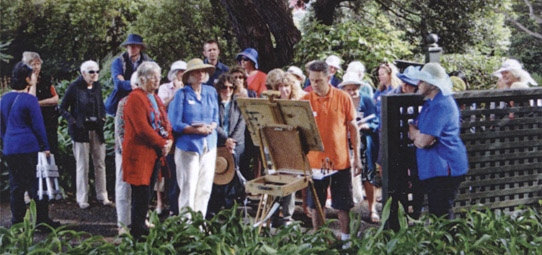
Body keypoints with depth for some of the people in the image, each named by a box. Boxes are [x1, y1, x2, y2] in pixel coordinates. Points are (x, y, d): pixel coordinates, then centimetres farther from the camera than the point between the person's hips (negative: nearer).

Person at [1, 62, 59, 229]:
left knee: (16, 185, 11)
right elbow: (38, 126, -9)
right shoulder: (30, 99, -11)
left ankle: (17, 221, 15)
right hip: (29, 148, -6)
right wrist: (45, 147, -1)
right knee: (36, 183, 1)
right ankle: (42, 220, 5)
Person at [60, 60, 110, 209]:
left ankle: (102, 195, 16)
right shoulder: (75, 87, -7)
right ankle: (82, 199, 7)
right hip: (81, 130, -5)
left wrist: (103, 118, 5)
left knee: (100, 163, 7)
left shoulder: (97, 86, 9)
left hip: (97, 130, 5)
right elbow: (63, 108, -4)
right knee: (82, 165, -1)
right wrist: (73, 121, -14)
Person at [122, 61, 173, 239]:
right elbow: (142, 128, -18)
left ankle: (140, 228, 18)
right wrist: (162, 144, -13)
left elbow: (165, 121, 18)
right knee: (142, 195, -6)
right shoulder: (135, 98, -10)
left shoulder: (155, 98, 19)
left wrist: (169, 140, 0)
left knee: (145, 195, 11)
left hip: (155, 154, 8)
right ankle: (137, 234, 2)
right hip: (140, 154, -8)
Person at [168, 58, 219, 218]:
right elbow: (175, 124, -7)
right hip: (188, 145, -5)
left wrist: (211, 127, -7)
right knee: (188, 187, -5)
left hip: (209, 145, 5)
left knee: (205, 187, 7)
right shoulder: (182, 94, -3)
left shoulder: (211, 92, 11)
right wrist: (197, 130, -18)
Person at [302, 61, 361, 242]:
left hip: (340, 161, -1)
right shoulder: (305, 100, -2)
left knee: (343, 205, 7)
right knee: (316, 204, 9)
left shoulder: (343, 98, -4)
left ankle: (345, 238, 22)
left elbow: (353, 127, 3)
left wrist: (357, 157, 1)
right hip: (314, 161, 1)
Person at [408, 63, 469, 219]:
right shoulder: (432, 102, 16)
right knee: (436, 214, 15)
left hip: (442, 170, -11)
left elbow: (423, 141, -23)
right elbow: (419, 139, 18)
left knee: (442, 217, -6)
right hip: (434, 170, 11)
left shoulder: (440, 106, -19)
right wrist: (416, 134, -7)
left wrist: (412, 129, -2)